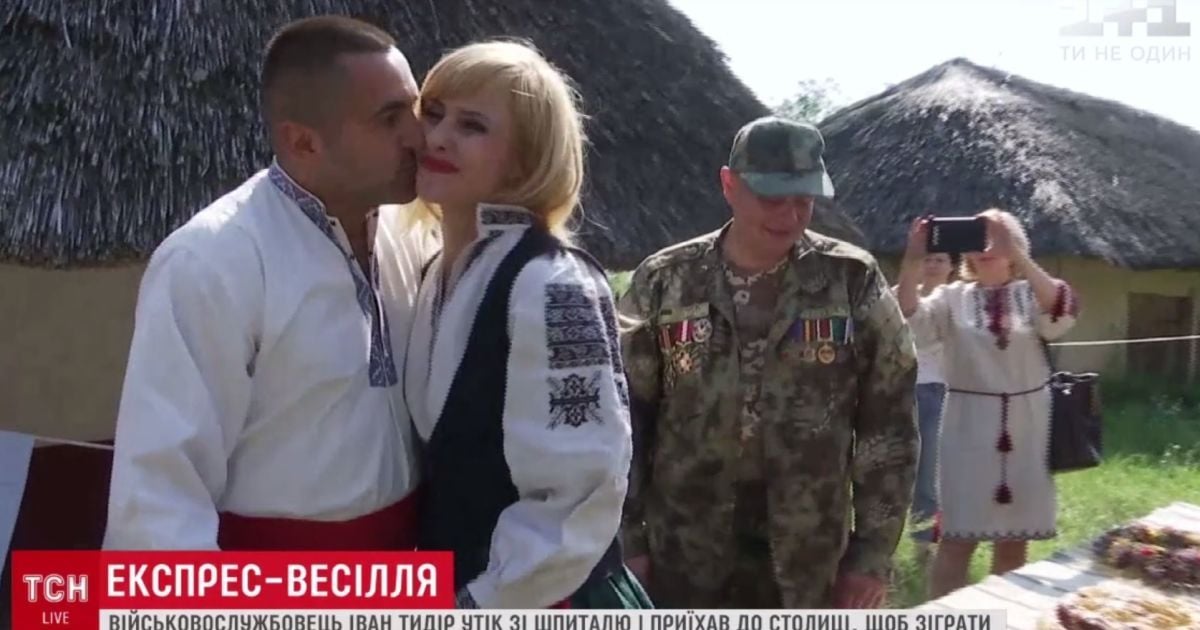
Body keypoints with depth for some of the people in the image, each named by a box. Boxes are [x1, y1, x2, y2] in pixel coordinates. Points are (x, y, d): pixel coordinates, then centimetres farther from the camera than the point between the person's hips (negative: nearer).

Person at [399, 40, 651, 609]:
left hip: (538, 602, -7)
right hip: (452, 589, 7)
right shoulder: (441, 275, 3)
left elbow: (576, 502, -25)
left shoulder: (550, 287, -22)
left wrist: (476, 605, -17)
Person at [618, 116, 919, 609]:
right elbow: (624, 419, 0)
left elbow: (888, 423, -1)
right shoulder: (664, 282, -3)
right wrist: (627, 541, -1)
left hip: (809, 572, 0)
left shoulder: (853, 282, -4)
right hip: (682, 567, 0)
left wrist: (873, 550, -2)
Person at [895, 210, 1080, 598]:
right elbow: (910, 315, -16)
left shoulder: (1034, 295, 4)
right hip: (968, 425, -1)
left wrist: (1016, 255, -30)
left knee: (1014, 541, 12)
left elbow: (1064, 314, -19)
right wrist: (913, 259, -31)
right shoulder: (954, 297, 3)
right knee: (958, 538, 1)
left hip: (1026, 427, 1)